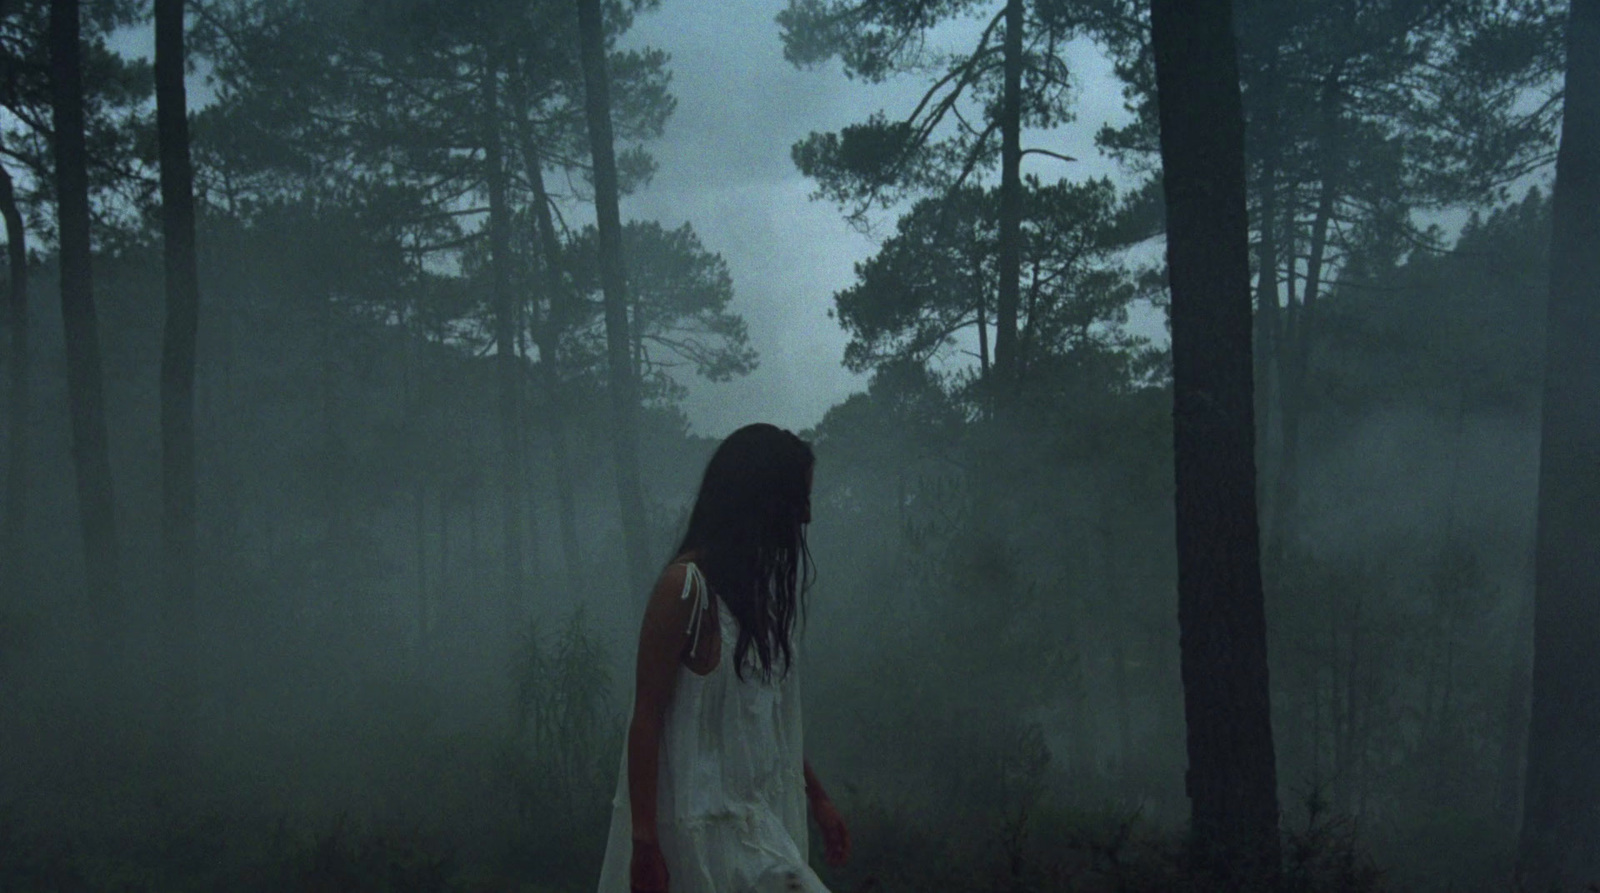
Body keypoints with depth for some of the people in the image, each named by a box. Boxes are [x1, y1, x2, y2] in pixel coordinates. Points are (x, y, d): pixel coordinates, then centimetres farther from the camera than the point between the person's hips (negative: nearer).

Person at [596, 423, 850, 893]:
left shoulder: (758, 586, 11)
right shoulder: (685, 586, -14)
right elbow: (646, 718, -15)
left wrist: (817, 798, 21)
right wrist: (643, 839, -18)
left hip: (760, 815, 8)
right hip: (707, 823, -8)